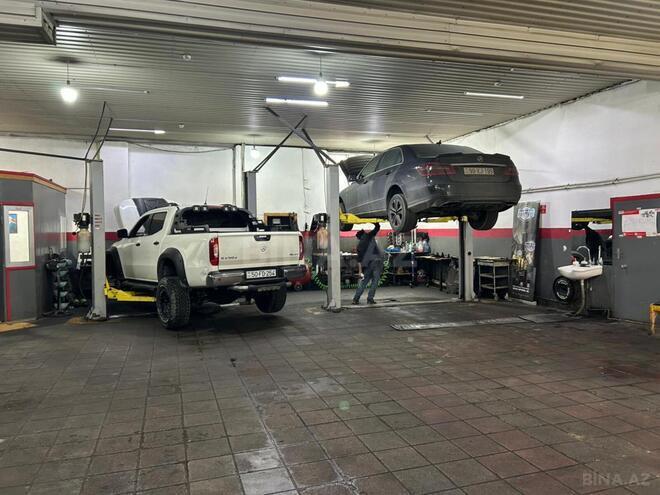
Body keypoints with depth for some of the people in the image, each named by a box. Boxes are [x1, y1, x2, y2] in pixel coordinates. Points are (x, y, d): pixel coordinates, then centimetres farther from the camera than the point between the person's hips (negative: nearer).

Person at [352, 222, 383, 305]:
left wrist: (360, 271, 15)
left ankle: (356, 299, 8)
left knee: (363, 282, 11)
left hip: (367, 264, 4)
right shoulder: (369, 236, 10)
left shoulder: (359, 245, 19)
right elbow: (377, 227, 10)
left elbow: (359, 259, 14)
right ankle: (370, 299, 0)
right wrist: (376, 223, 29)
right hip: (377, 260, -3)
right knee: (375, 282, 2)